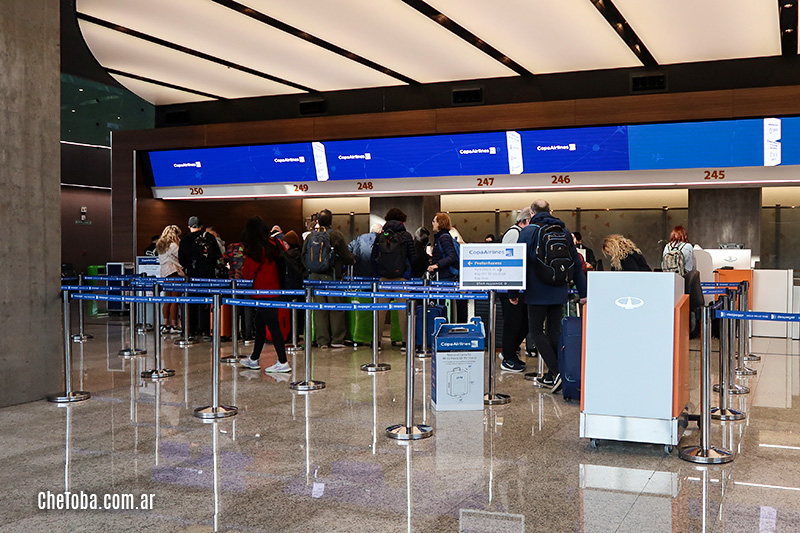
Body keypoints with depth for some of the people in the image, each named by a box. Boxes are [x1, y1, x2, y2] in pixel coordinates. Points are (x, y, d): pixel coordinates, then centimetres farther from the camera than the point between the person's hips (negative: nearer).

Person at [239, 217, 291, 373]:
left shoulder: (254, 250, -15)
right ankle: (254, 360, 28)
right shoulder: (274, 244, 4)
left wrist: (242, 269, 10)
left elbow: (248, 274, -10)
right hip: (274, 289, 8)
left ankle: (283, 363, -5)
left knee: (273, 326, -6)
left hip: (263, 293, -8)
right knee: (260, 324, 17)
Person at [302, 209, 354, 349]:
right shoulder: (336, 235, -7)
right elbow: (347, 257, -5)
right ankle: (337, 340, 6)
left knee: (319, 308, 7)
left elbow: (304, 257, 9)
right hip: (331, 277, -4)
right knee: (336, 308, 4)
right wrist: (352, 260, 17)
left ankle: (323, 341, 9)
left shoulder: (310, 236, 5)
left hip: (314, 277, 4)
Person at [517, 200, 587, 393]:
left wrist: (513, 292, -2)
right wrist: (582, 292, 16)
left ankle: (555, 372, -11)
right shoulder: (564, 231, 11)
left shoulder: (528, 232, -5)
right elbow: (576, 264, 13)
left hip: (537, 293, -5)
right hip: (559, 293, 5)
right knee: (554, 332, 11)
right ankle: (551, 377, 16)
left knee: (536, 331, 3)